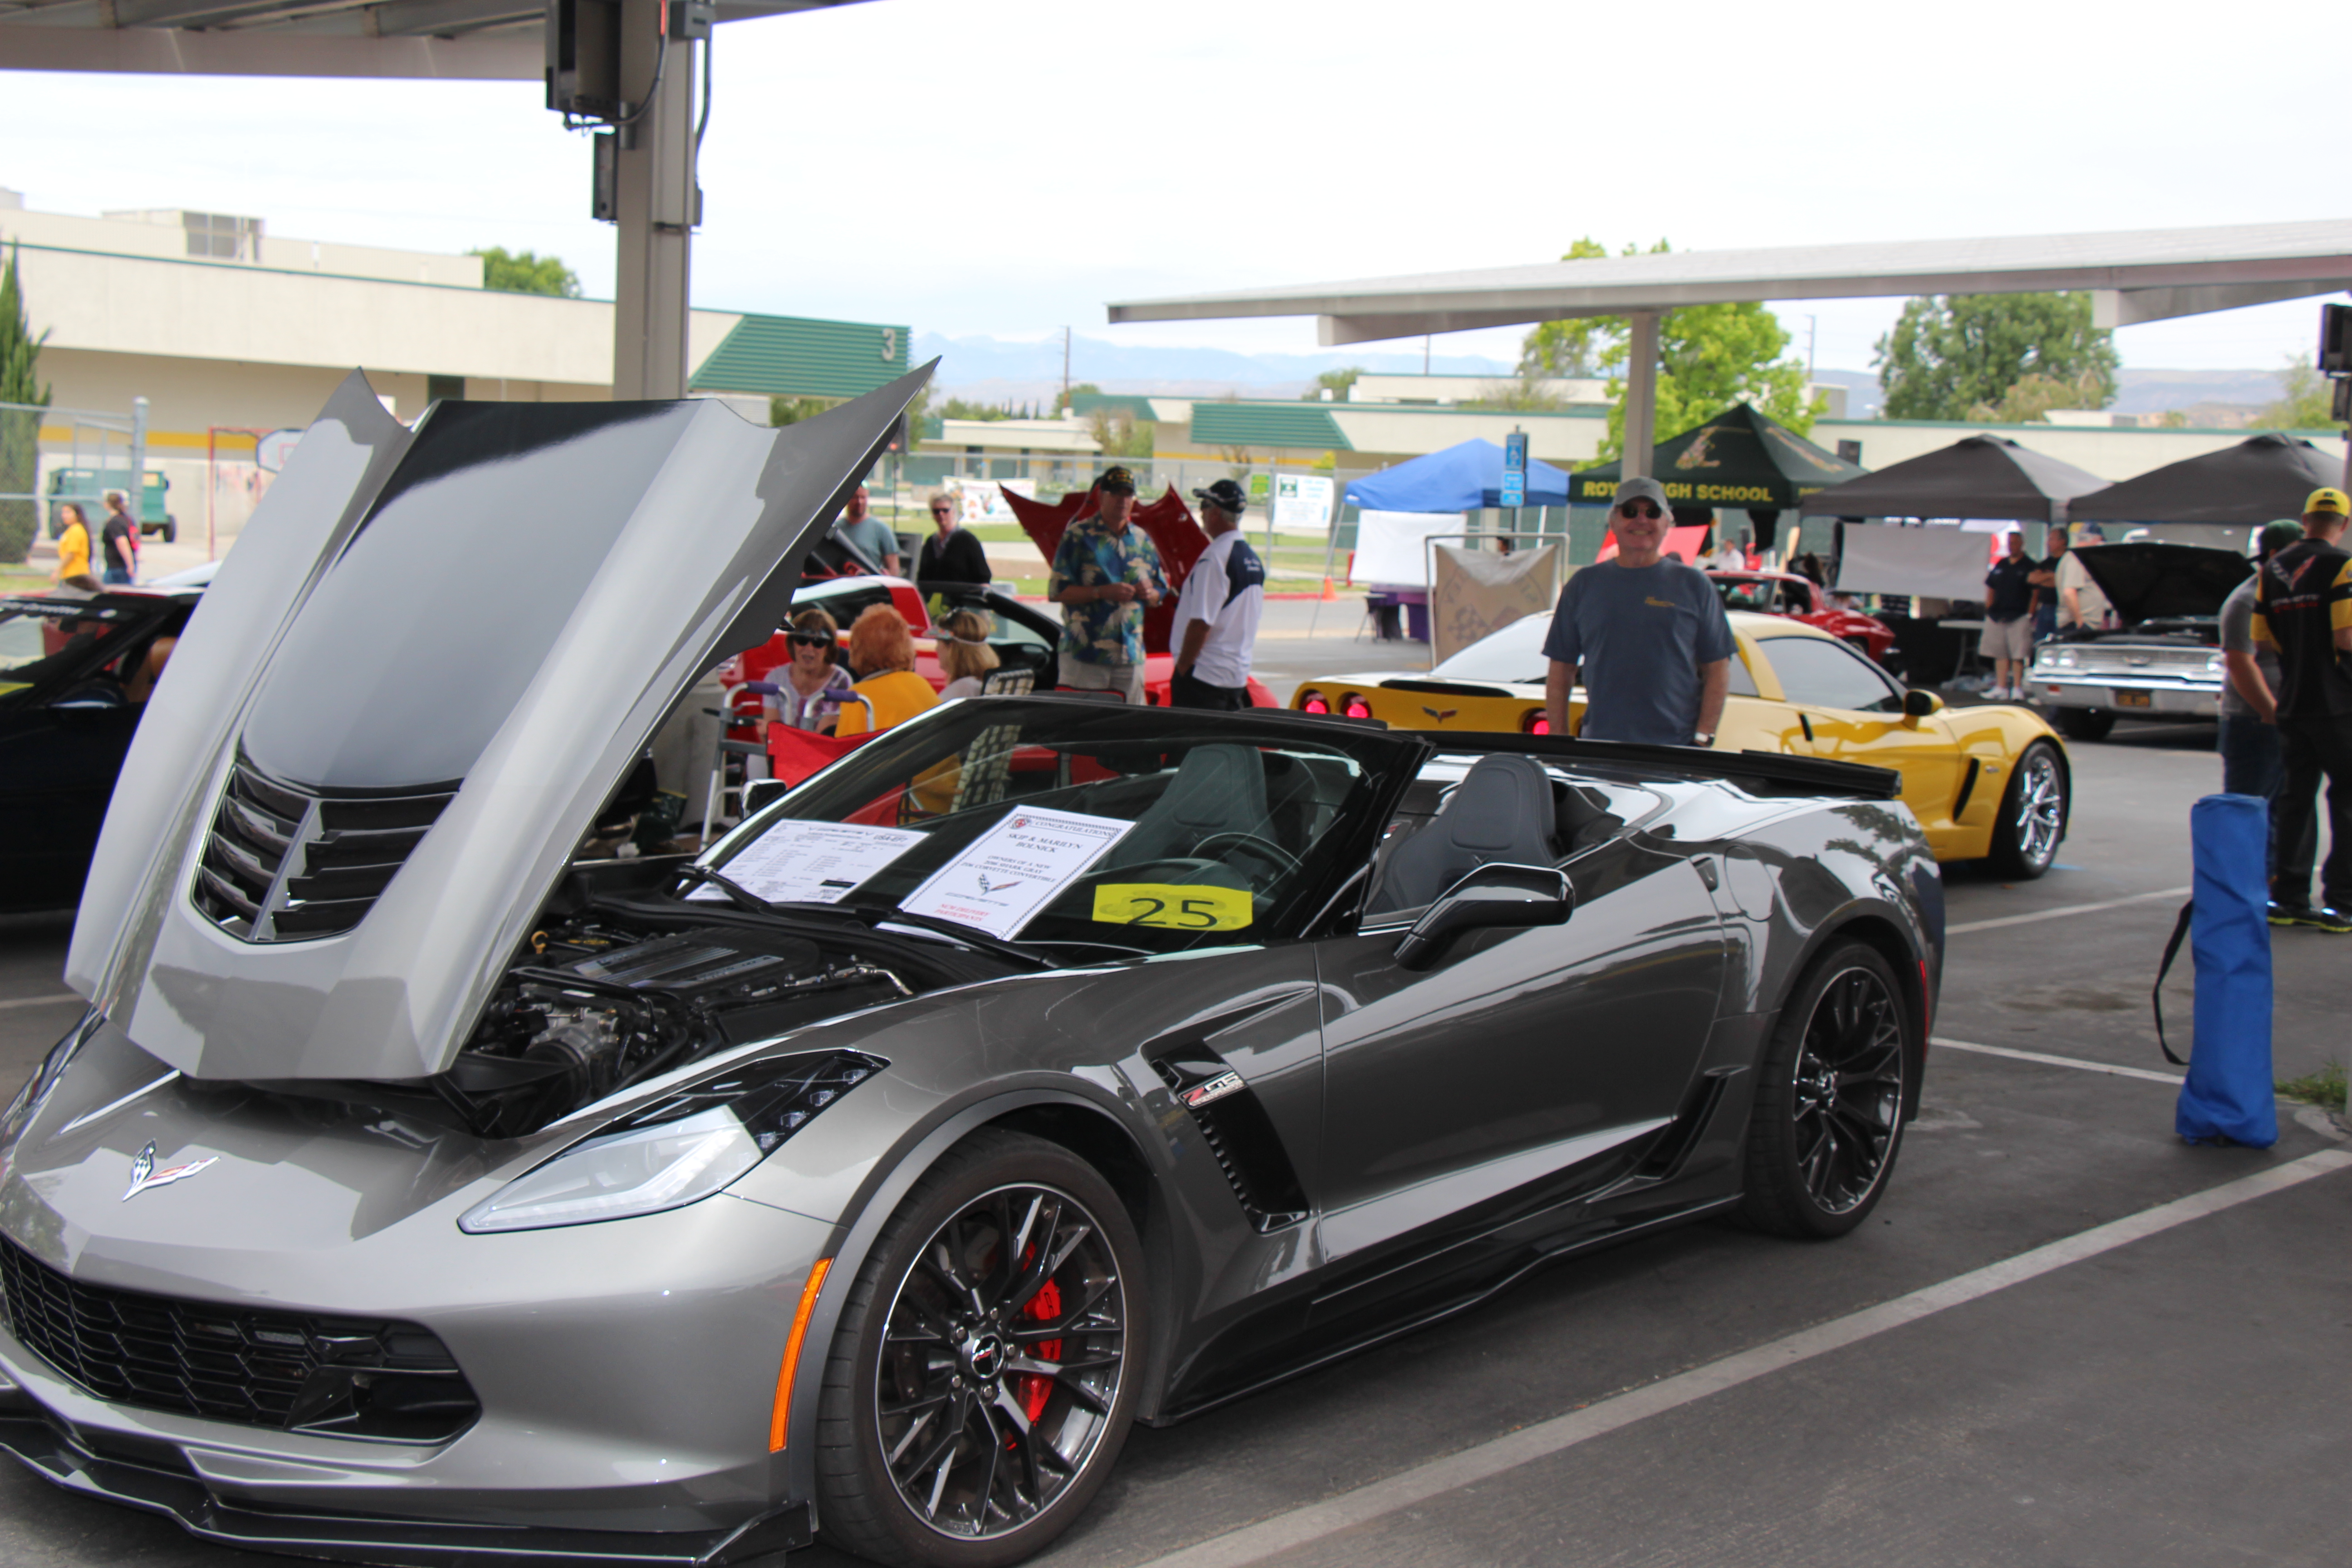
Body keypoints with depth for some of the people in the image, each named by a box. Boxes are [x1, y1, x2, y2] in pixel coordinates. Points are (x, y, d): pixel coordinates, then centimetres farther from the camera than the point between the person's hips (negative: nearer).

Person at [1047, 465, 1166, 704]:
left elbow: (1159, 593, 21)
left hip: (1132, 655, 5)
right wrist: (1102, 592, -17)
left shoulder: (1143, 540, 16)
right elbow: (1056, 591, -8)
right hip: (1085, 654, -5)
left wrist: (1149, 593, -3)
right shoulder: (1078, 536, -1)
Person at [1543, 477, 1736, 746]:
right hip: (1598, 748, 1)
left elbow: (1717, 670, 4)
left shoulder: (1693, 584, 6)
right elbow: (1561, 671, 10)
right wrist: (1560, 742, 3)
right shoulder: (1583, 585, 10)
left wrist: (1703, 739, -5)